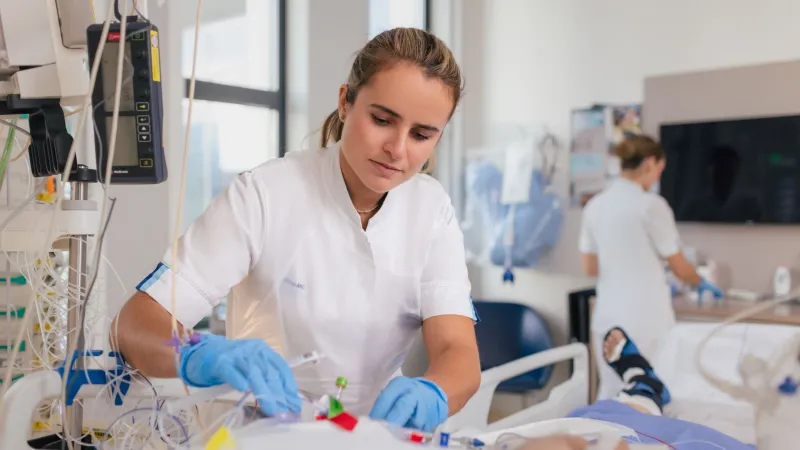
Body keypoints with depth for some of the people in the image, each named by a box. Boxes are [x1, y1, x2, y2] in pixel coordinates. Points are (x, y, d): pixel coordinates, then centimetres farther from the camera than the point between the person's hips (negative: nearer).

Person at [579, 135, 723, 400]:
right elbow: (679, 267, -1)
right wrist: (701, 284, 18)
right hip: (646, 318, -5)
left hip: (608, 317, 6)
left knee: (610, 393, 11)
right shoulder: (651, 205, -11)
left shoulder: (594, 206, 5)